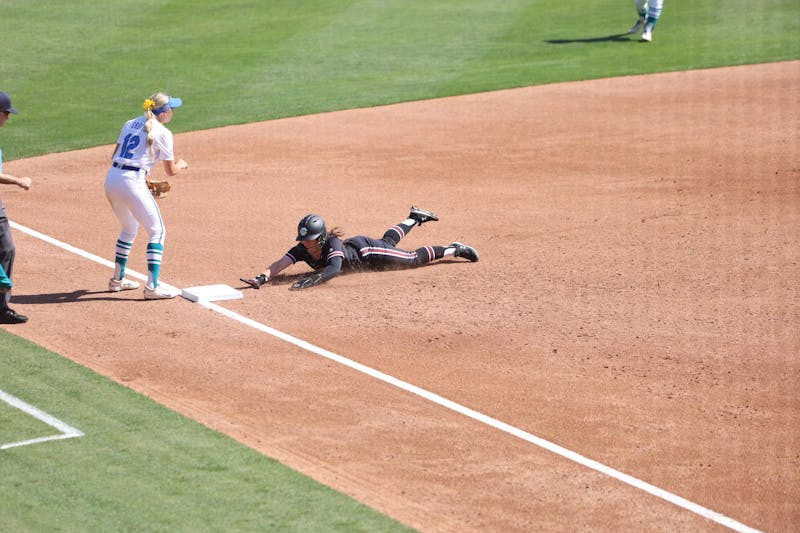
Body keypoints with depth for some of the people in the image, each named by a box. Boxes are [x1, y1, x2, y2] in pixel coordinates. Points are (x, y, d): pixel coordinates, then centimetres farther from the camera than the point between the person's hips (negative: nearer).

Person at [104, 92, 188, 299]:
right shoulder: (162, 133, -3)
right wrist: (181, 165, 23)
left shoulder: (130, 124, 18)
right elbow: (171, 171, 1)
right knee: (157, 231, 2)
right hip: (132, 183, -7)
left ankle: (117, 280, 31)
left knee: (129, 228, 26)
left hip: (111, 179, 7)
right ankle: (152, 287, -7)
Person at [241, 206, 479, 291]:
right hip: (353, 248, 7)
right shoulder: (303, 250, -28)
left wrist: (311, 280, -74)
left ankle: (453, 250, 21)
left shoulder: (332, 245, -43)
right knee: (388, 241, 34)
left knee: (414, 258, 3)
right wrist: (263, 278, -57)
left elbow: (334, 268, -61)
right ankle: (414, 218, 60)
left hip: (367, 250, -7)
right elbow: (282, 263, -40)